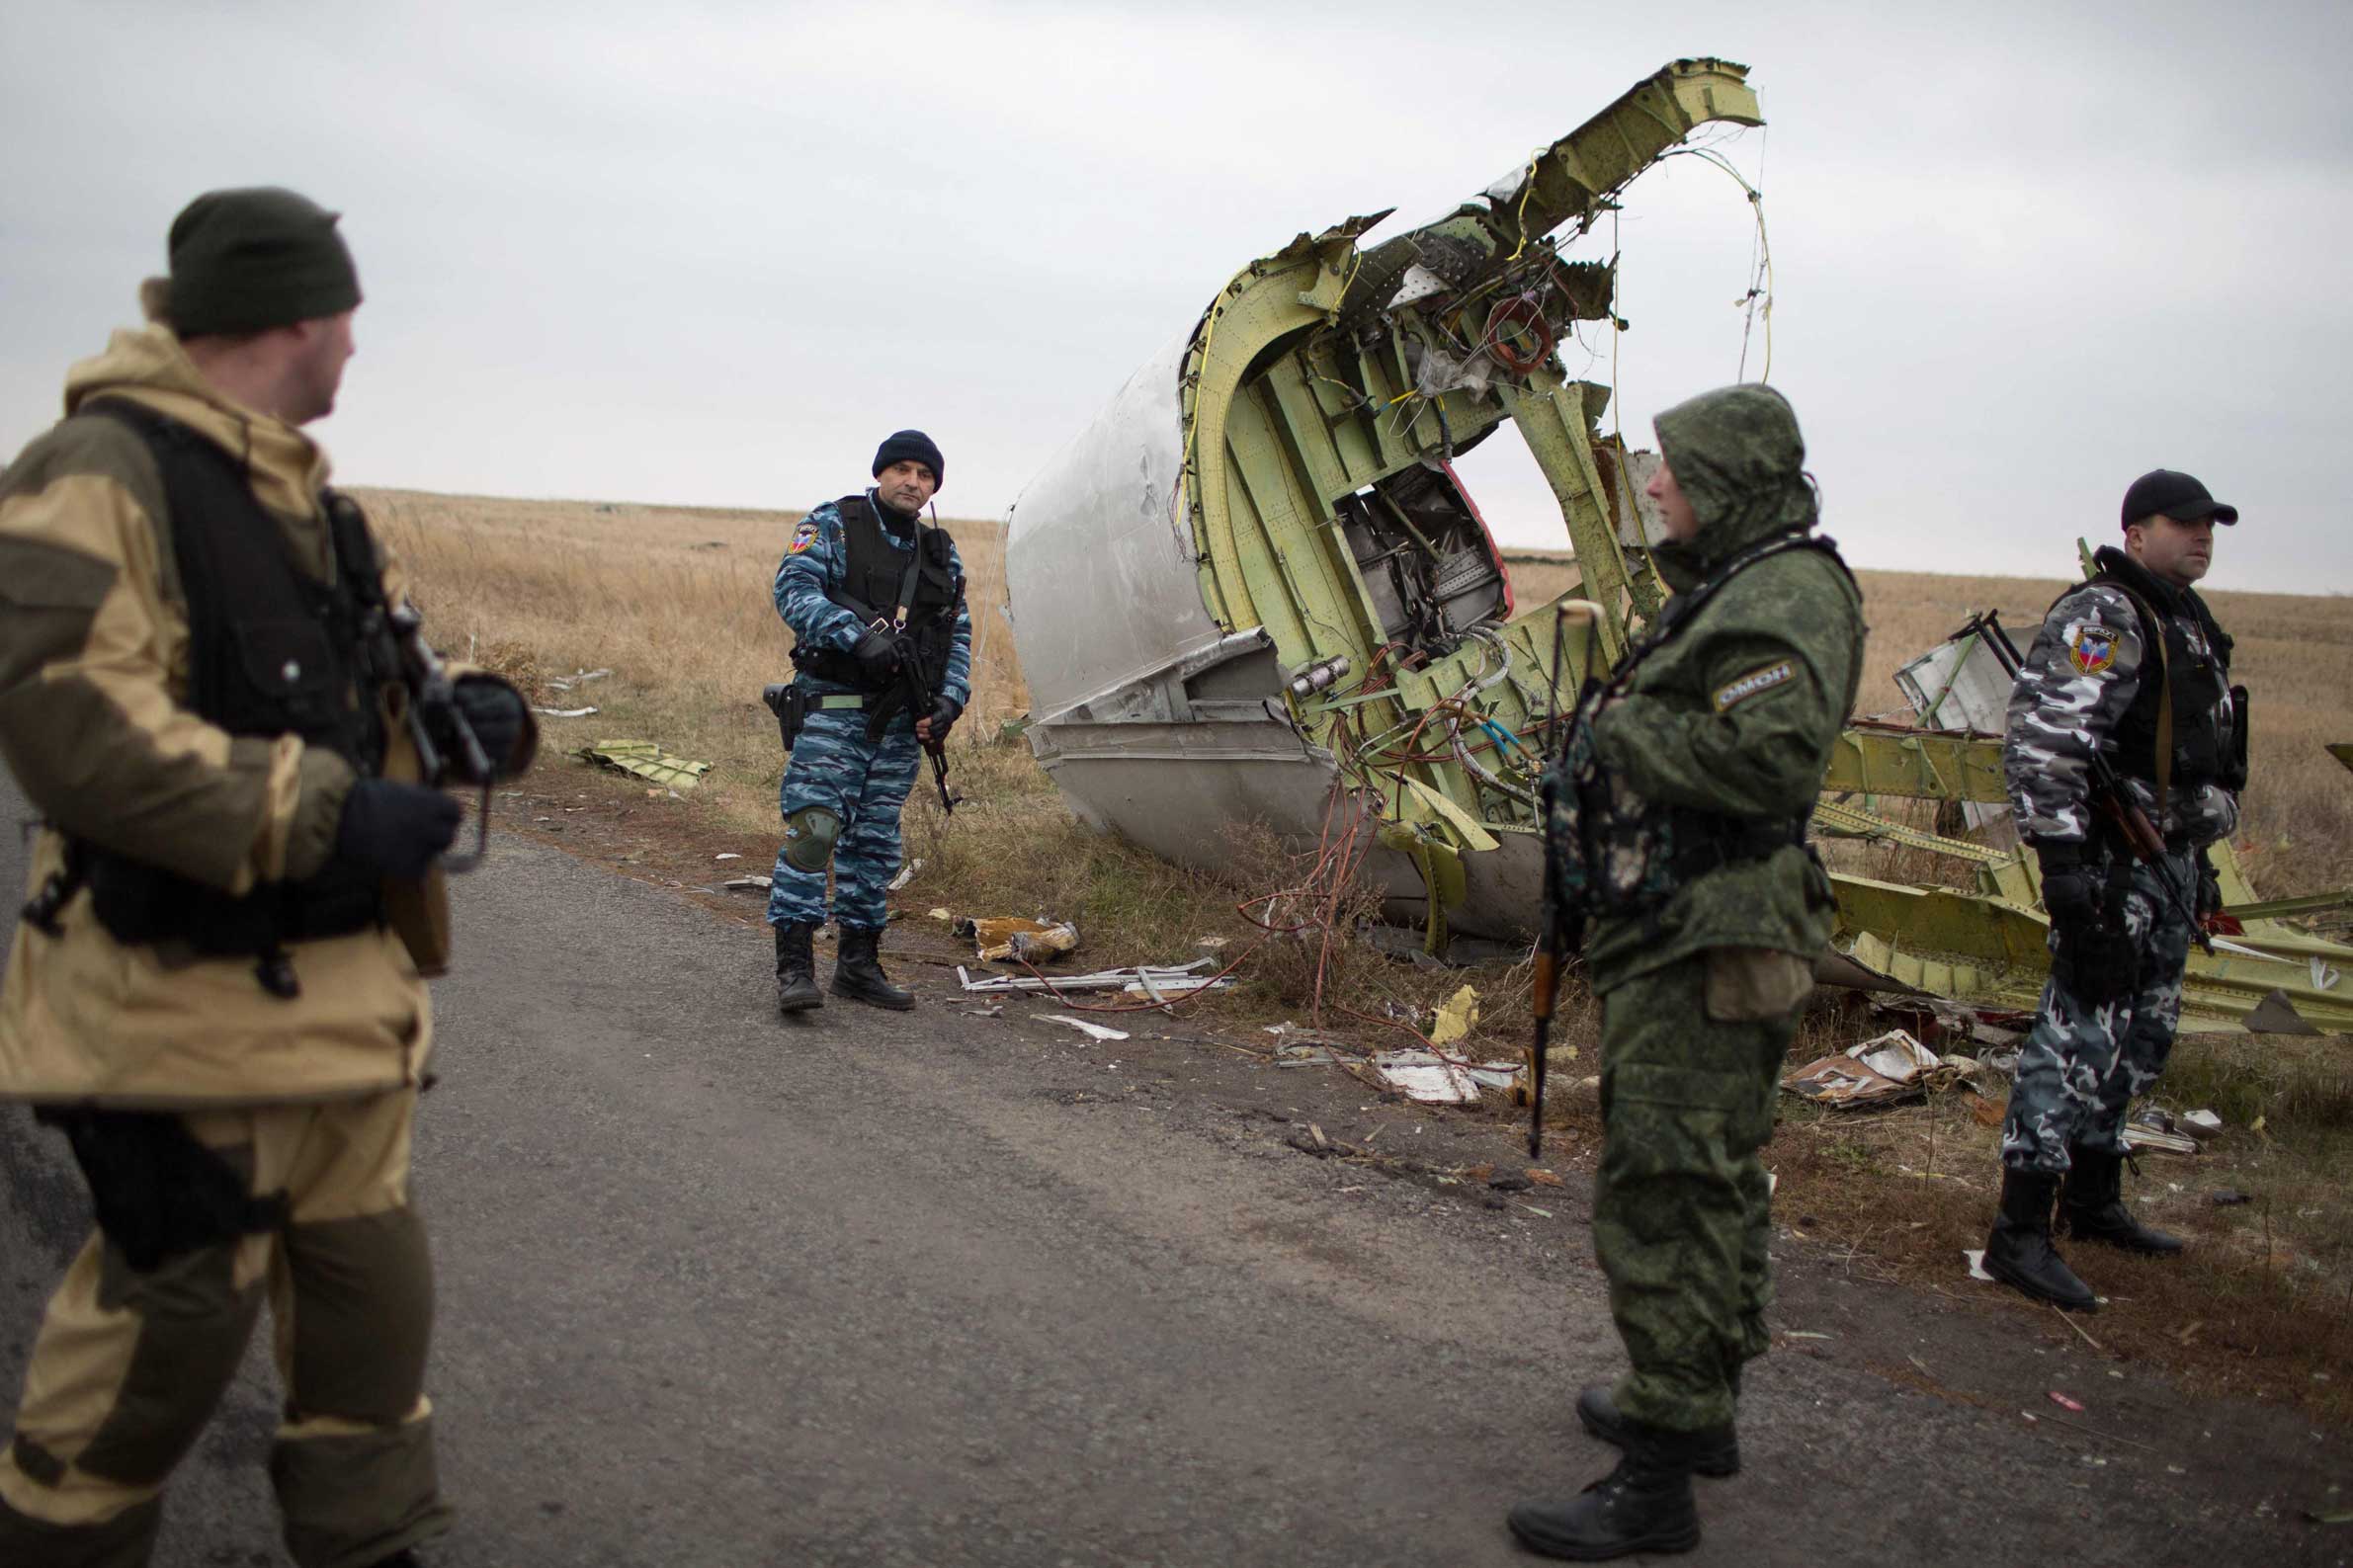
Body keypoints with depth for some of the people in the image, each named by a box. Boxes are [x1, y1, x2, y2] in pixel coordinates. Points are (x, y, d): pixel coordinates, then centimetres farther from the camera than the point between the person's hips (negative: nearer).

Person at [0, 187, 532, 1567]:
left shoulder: (310, 497, 15)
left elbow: (371, 679, 24)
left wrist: (467, 718, 1)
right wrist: (316, 813, -28)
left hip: (342, 979, 9)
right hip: (186, 996, -9)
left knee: (369, 1279, 15)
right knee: (180, 1306, 0)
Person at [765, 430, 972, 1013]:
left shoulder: (942, 555, 16)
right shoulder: (832, 525, 1)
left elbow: (959, 637, 16)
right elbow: (794, 588, -13)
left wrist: (949, 702, 0)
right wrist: (858, 637, -26)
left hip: (901, 719, 6)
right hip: (834, 705, -5)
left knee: (876, 839, 9)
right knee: (812, 827, -15)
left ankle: (859, 964, 17)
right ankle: (794, 966, -14)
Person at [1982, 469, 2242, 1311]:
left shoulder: (2189, 626, 17)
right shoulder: (2101, 620, -14)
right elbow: (2040, 743, -24)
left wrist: (2200, 862, 25)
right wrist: (2063, 861, -28)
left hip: (2172, 867, 10)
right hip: (2114, 869, -10)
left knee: (2139, 1040, 17)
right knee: (2081, 1036, -10)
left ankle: (2093, 1201, 31)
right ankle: (2019, 1234, -6)